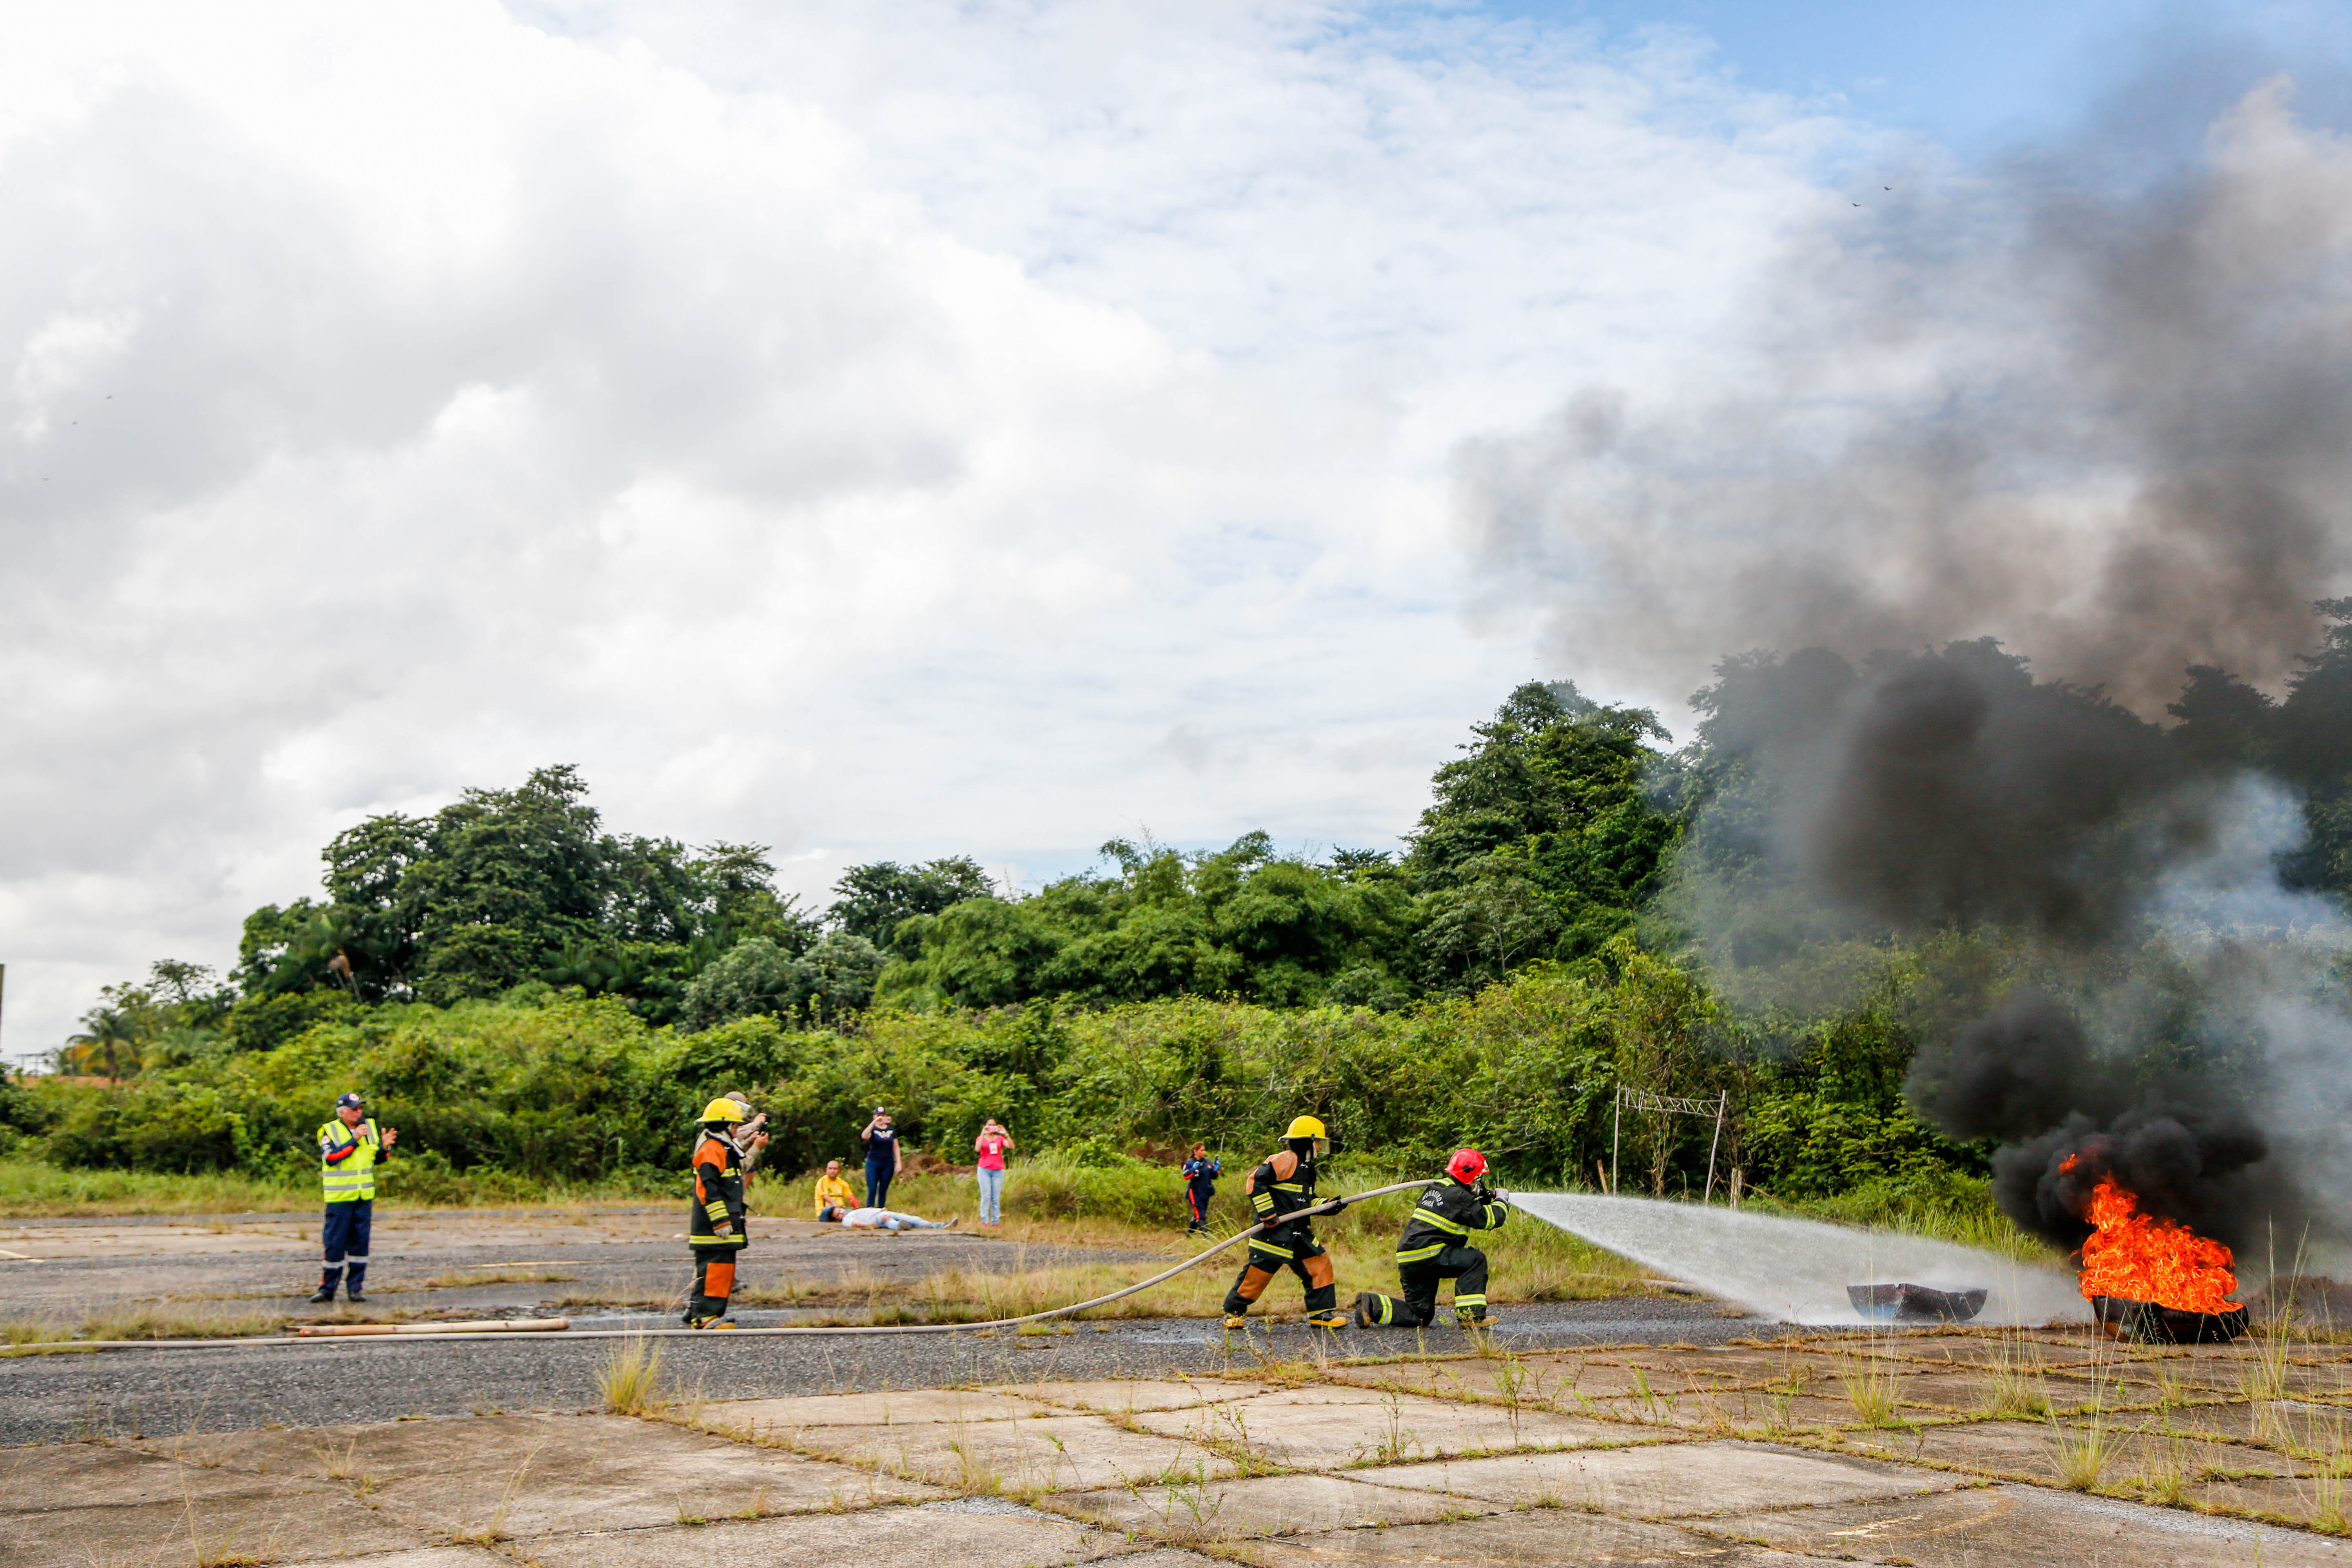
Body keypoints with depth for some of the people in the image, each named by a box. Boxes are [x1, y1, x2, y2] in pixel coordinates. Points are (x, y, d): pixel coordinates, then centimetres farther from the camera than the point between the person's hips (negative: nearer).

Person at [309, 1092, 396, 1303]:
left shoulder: (369, 1127, 9)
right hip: (339, 1198, -4)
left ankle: (356, 1288, 11)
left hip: (364, 1198, 4)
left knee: (360, 1242, 5)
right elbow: (331, 1158, -20)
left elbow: (377, 1159, 15)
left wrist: (385, 1147, -5)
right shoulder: (329, 1131, -5)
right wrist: (354, 1140, -22)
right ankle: (327, 1288, 7)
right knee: (335, 1244, -2)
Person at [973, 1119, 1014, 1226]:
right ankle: (985, 1222, -10)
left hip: (998, 1171, 2)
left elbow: (1011, 1146, -2)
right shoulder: (981, 1138, 9)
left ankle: (996, 1223, 1)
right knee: (986, 1196, -10)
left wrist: (1006, 1134, -10)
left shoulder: (1000, 1139, 13)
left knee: (996, 1198, -1)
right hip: (984, 1170, -2)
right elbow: (977, 1149, -12)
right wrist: (983, 1134, -14)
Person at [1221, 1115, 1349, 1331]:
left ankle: (1321, 1314, 7)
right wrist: (1267, 1214, -21)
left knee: (1320, 1264, 1)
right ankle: (1234, 1312, 13)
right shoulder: (1284, 1160, -13)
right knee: (1258, 1273, -3)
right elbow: (1255, 1181, -20)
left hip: (1299, 1233, 9)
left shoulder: (1306, 1168, 18)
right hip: (1275, 1232, -9)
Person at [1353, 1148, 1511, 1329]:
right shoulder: (1458, 1196, -9)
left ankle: (1371, 1305, 1)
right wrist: (1502, 1202, 12)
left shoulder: (1436, 1189, 20)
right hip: (1427, 1254, -9)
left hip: (1408, 1260, 9)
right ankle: (1470, 1315, -8)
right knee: (1476, 1260, -4)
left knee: (1420, 1316, 12)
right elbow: (1487, 1219, -6)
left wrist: (1485, 1201, 26)